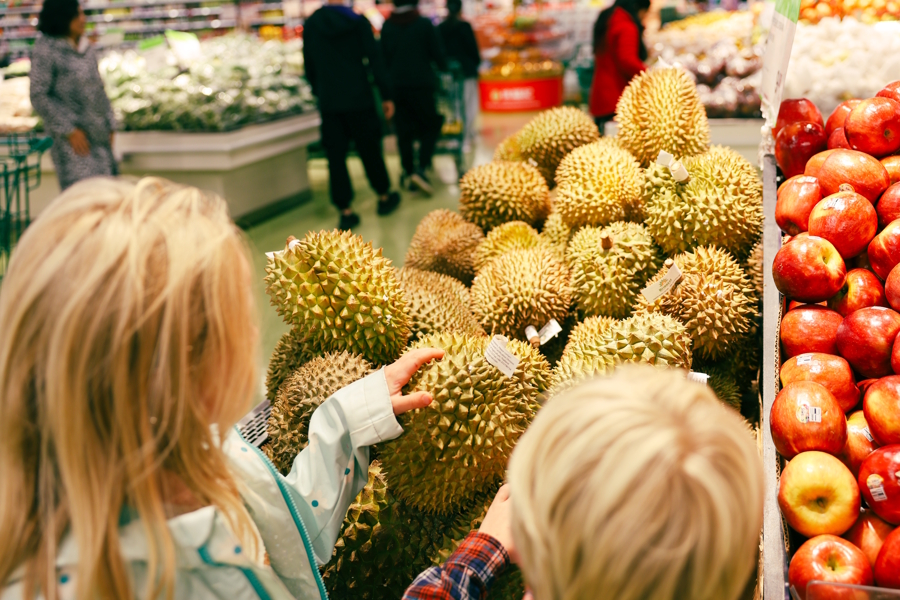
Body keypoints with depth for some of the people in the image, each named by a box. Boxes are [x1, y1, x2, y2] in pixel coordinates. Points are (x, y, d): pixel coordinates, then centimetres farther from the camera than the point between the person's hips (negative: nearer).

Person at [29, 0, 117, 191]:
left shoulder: (84, 46, 11)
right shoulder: (45, 50, -9)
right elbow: (39, 97, -11)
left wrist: (109, 124, 13)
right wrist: (70, 131, -15)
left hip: (98, 135, 7)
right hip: (71, 139, -7)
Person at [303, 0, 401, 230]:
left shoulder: (310, 25, 1)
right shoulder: (358, 21, -5)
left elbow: (309, 66, 8)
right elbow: (375, 60, -6)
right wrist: (387, 96, -2)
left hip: (329, 101, 1)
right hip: (359, 98, -1)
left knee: (335, 156, 3)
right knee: (369, 149, 12)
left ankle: (345, 211, 3)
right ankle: (384, 197, 26)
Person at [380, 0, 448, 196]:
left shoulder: (387, 27, 4)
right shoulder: (424, 25, -6)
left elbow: (383, 57, 10)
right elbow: (437, 53, -1)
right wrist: (444, 68, 18)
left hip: (396, 85, 4)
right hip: (421, 83, -3)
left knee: (404, 130, 9)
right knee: (431, 126, 7)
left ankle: (408, 173, 11)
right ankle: (421, 168, -10)